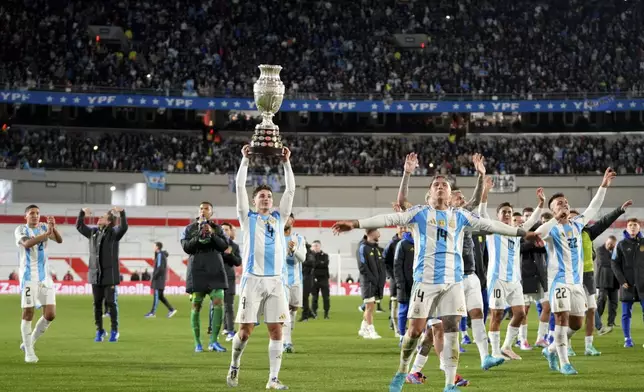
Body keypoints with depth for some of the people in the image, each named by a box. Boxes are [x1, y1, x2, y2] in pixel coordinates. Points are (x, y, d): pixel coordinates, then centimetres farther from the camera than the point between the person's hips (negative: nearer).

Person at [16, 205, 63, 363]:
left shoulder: (44, 227, 9)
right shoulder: (20, 230, -2)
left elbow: (59, 240, -7)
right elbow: (27, 243, -24)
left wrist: (53, 227, -27)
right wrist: (46, 233, -33)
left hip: (44, 276, 4)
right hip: (28, 277, -4)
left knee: (50, 314, -1)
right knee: (28, 313, -4)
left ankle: (30, 342, 17)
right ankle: (29, 352, 4)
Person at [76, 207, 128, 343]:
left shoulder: (114, 232, -4)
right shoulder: (93, 232, 12)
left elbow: (124, 227, -23)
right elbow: (79, 226, 21)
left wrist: (122, 213, -37)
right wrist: (82, 213, 6)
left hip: (109, 274, -5)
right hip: (96, 274, 5)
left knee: (111, 303, -3)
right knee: (97, 304, 6)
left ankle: (114, 330, 6)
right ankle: (99, 330, 14)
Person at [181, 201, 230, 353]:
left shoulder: (217, 228, 12)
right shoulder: (189, 229, 9)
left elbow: (224, 245, -1)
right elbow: (186, 247, -3)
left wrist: (212, 234, -13)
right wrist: (199, 236, -14)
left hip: (215, 272, 1)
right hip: (197, 272, -1)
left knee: (219, 304, -11)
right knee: (196, 306, 0)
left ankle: (214, 341, -6)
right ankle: (197, 343, 8)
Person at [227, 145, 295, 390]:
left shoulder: (279, 218, 17)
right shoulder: (248, 218, 10)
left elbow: (290, 190, 14)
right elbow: (240, 187, 4)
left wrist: (286, 163, 11)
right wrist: (245, 160, 4)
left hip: (276, 280, 2)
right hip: (253, 279, -2)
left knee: (276, 330, -3)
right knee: (246, 329, -3)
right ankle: (234, 366, 20)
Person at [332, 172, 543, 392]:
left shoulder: (460, 216, 13)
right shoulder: (420, 213, 4)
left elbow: (488, 225, 19)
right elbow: (390, 219, -6)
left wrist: (522, 233, 21)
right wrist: (356, 224, -17)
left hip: (453, 280, 3)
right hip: (426, 279, -3)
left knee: (452, 330, -2)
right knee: (416, 329, -3)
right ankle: (402, 372, 19)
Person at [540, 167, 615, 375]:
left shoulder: (577, 224, 11)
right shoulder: (551, 228, -6)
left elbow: (593, 208, 24)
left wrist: (604, 186, 22)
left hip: (576, 281, 6)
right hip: (559, 280, -6)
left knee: (576, 323, 8)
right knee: (562, 318, -12)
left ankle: (552, 350, 27)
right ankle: (564, 363, -9)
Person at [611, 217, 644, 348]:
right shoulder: (621, 245, 4)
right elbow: (615, 264, 3)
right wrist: (622, 281, -6)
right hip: (627, 285, 0)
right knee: (626, 314, 2)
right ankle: (627, 339, 7)